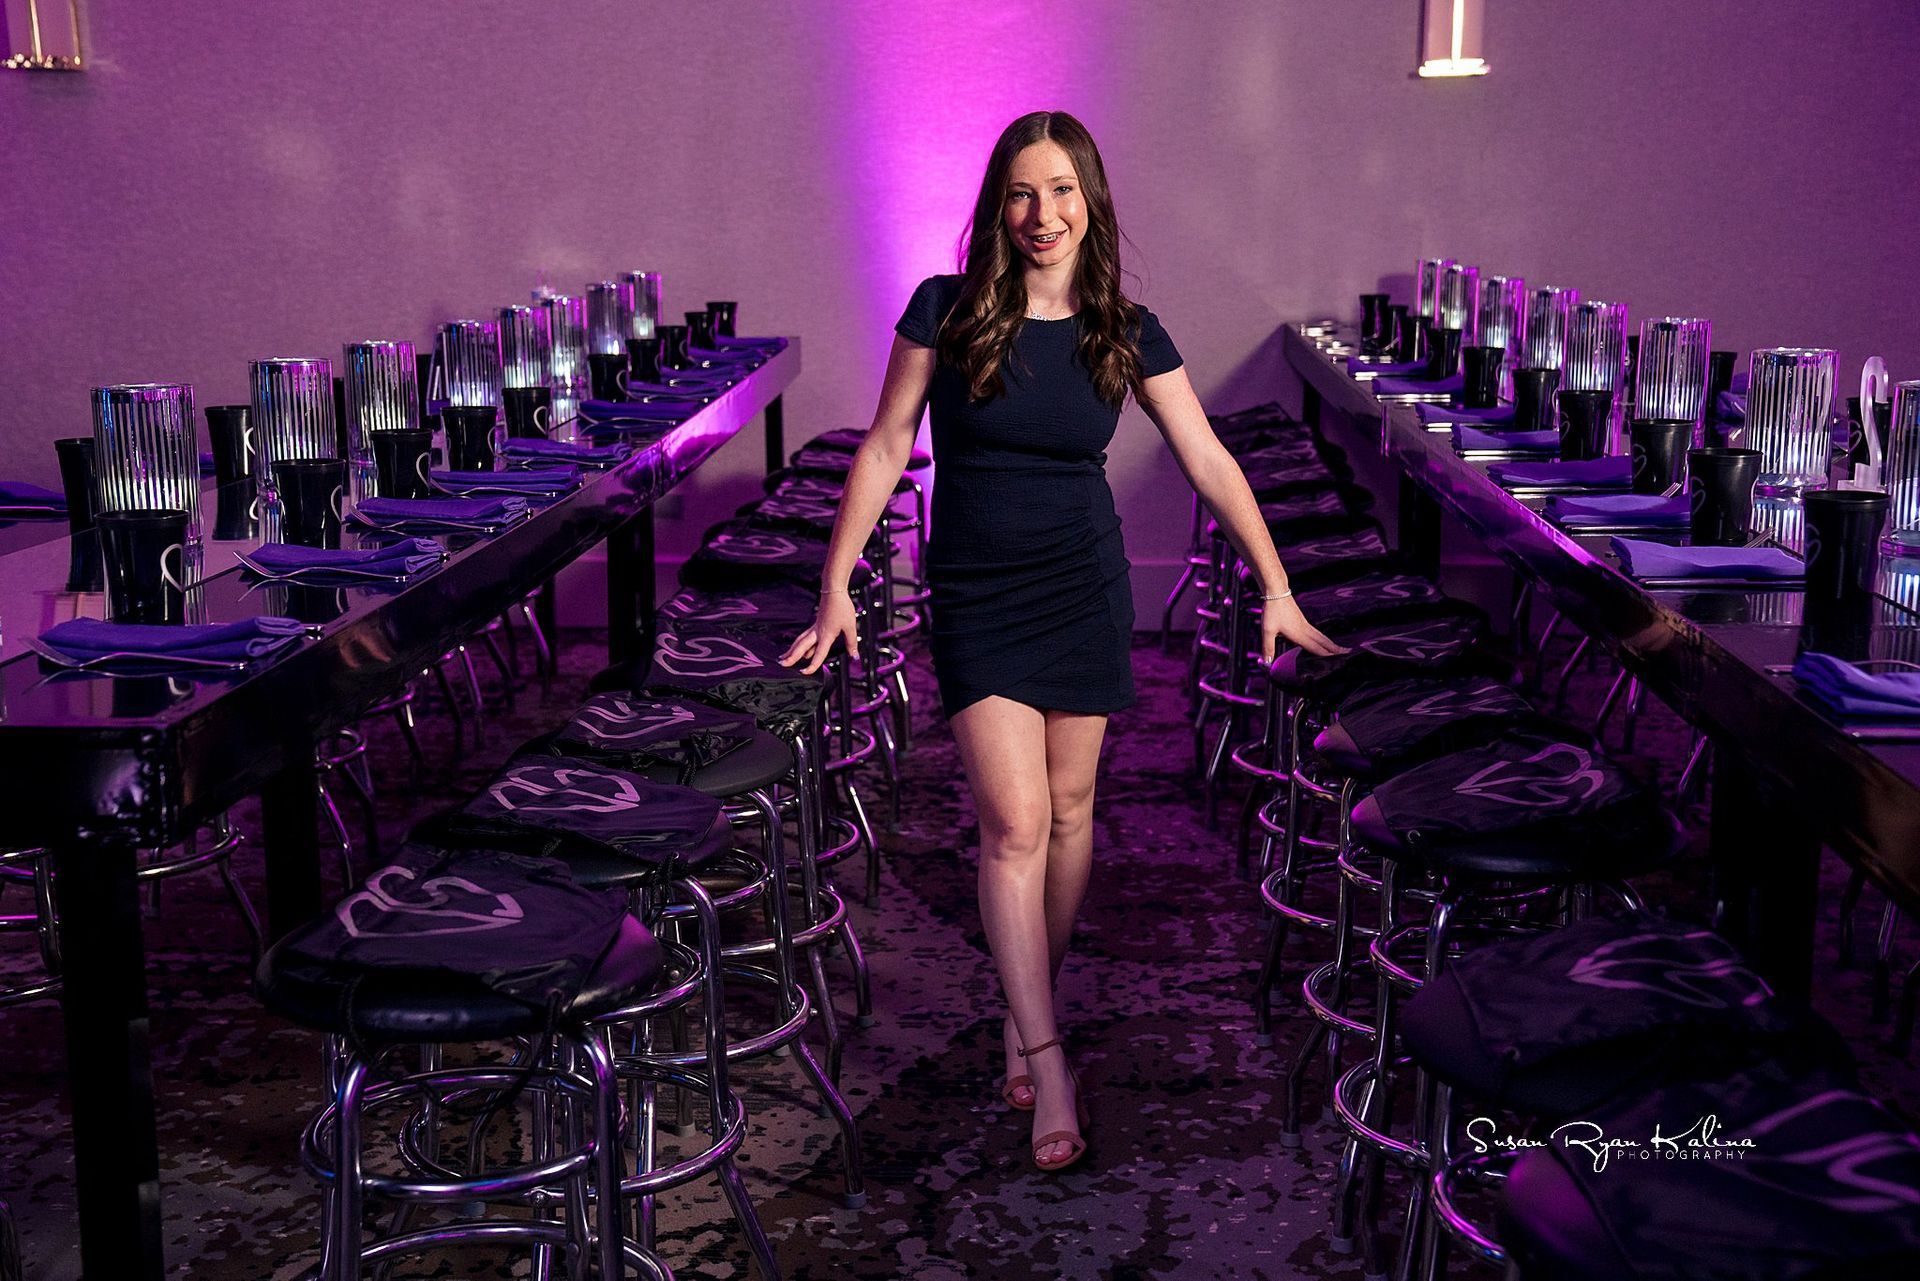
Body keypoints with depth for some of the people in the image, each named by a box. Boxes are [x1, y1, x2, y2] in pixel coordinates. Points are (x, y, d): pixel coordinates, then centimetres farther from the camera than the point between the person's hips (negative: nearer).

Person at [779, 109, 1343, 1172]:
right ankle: (1048, 1065, -7)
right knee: (1014, 822, -10)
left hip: (1085, 590, 2)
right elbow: (884, 450, -2)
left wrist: (1276, 589, 0)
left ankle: (1025, 1007, 29)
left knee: (1069, 809, 8)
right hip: (974, 597, -2)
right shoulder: (945, 312, -6)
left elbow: (1208, 462, 2)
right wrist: (836, 588, -5)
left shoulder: (1126, 333, -2)